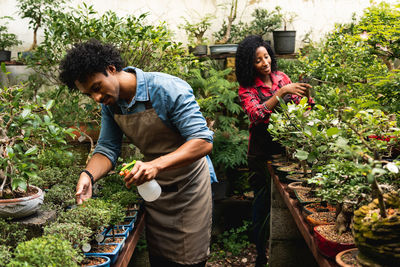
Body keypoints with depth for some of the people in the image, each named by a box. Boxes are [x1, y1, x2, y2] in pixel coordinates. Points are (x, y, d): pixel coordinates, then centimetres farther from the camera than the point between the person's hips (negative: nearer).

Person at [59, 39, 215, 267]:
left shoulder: (168, 89, -25)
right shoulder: (110, 103, -2)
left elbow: (203, 141, -28)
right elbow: (107, 149, -1)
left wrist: (156, 164, -40)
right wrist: (88, 175, -22)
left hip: (188, 187, -6)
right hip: (153, 188, 6)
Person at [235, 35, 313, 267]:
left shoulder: (281, 77, 4)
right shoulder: (247, 88, -7)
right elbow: (256, 114, -25)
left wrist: (306, 95, -12)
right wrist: (281, 92, -31)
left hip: (286, 146, 3)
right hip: (262, 151, -3)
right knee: (264, 201, 6)